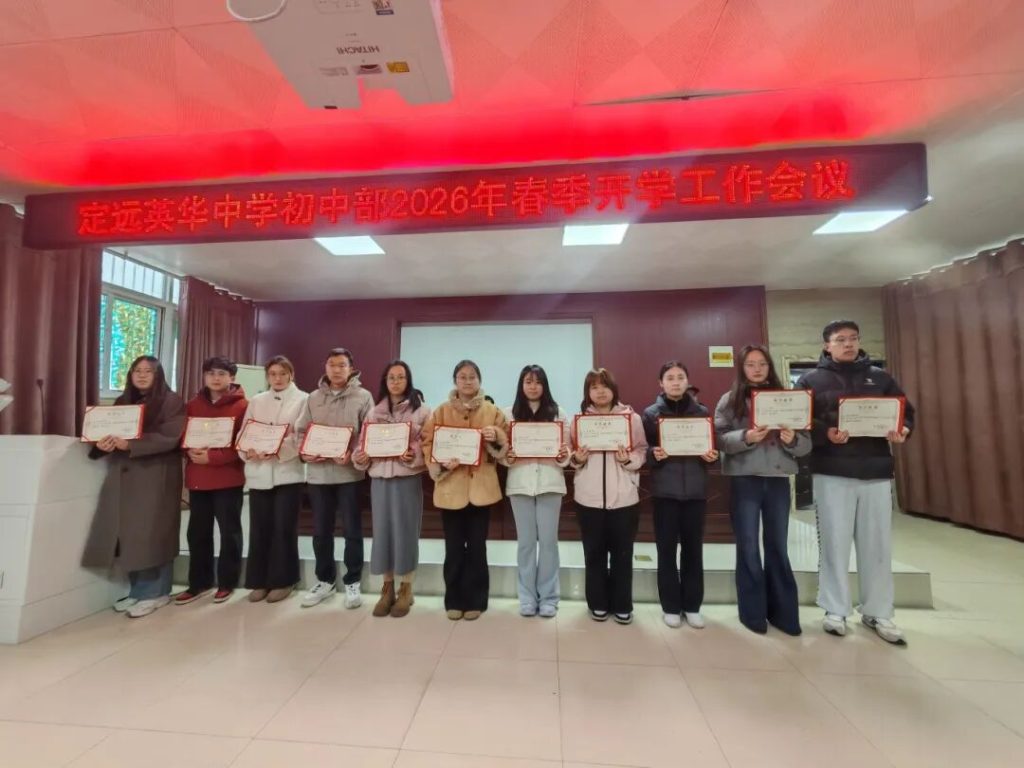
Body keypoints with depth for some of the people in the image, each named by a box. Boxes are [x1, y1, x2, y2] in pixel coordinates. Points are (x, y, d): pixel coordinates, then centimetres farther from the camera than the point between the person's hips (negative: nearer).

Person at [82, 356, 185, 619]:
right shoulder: (122, 401, 17)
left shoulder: (171, 402, -5)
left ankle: (154, 592, 8)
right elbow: (108, 430, 13)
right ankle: (138, 589, 19)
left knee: (152, 533, -3)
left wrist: (130, 444, -25)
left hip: (156, 477, -6)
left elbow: (169, 438, -16)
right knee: (127, 533, 6)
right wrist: (103, 443, -10)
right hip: (123, 476, 6)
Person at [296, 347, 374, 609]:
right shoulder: (313, 398, 10)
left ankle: (352, 582, 20)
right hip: (318, 473, 4)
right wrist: (304, 452, -8)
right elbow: (301, 431, 11)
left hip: (349, 472, -3)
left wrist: (353, 455, -20)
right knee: (321, 531, 14)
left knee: (352, 530, 5)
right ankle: (325, 580, 30)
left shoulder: (363, 397, -2)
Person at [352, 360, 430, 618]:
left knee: (405, 531, 2)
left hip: (408, 478, -3)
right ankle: (387, 589, 24)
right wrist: (359, 457, -8)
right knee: (382, 531, 9)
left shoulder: (421, 410, -2)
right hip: (379, 478, 4)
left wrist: (414, 455, -24)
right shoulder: (375, 412, 11)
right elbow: (364, 443, 12)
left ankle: (406, 591, 18)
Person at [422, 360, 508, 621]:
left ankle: (475, 600, 23)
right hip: (451, 487, 0)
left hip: (481, 487, 0)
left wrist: (495, 438, -17)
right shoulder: (441, 411, 4)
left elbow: (505, 448, 4)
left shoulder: (493, 411, 4)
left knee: (477, 547, 8)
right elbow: (428, 444, 0)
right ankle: (454, 601, 24)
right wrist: (441, 463, -16)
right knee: (454, 548, 8)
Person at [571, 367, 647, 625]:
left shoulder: (631, 417, 1)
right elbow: (571, 456, 6)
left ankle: (622, 606, 26)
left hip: (624, 497, -1)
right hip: (588, 497, 1)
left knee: (622, 553, 9)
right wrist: (577, 459, -15)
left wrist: (629, 459, -19)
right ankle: (598, 604, 27)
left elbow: (642, 451, 0)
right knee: (594, 553, 11)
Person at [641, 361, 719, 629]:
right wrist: (653, 454, -20)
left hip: (695, 489, 2)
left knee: (693, 547, 9)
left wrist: (712, 456, -10)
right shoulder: (650, 414, 1)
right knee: (667, 548, 4)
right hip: (664, 489, -2)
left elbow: (712, 447, 11)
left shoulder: (702, 412, 7)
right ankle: (671, 606, 19)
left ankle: (692, 605, 23)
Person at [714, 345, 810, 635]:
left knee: (778, 547, 10)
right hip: (744, 480, -2)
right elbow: (719, 439, -7)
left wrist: (792, 440, -16)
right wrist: (745, 437, -23)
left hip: (778, 480, 2)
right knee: (748, 548, 6)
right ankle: (753, 613, 19)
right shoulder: (730, 400, 2)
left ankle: (783, 613, 23)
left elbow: (806, 443, 5)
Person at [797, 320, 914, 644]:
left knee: (877, 545, 9)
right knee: (834, 543, 4)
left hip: (876, 472, 3)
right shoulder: (811, 380, 2)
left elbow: (906, 412, 15)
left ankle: (878, 613, 24)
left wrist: (902, 431, -7)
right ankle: (835, 611, 17)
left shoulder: (879, 377, 13)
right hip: (832, 473, -3)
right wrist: (825, 434, -22)